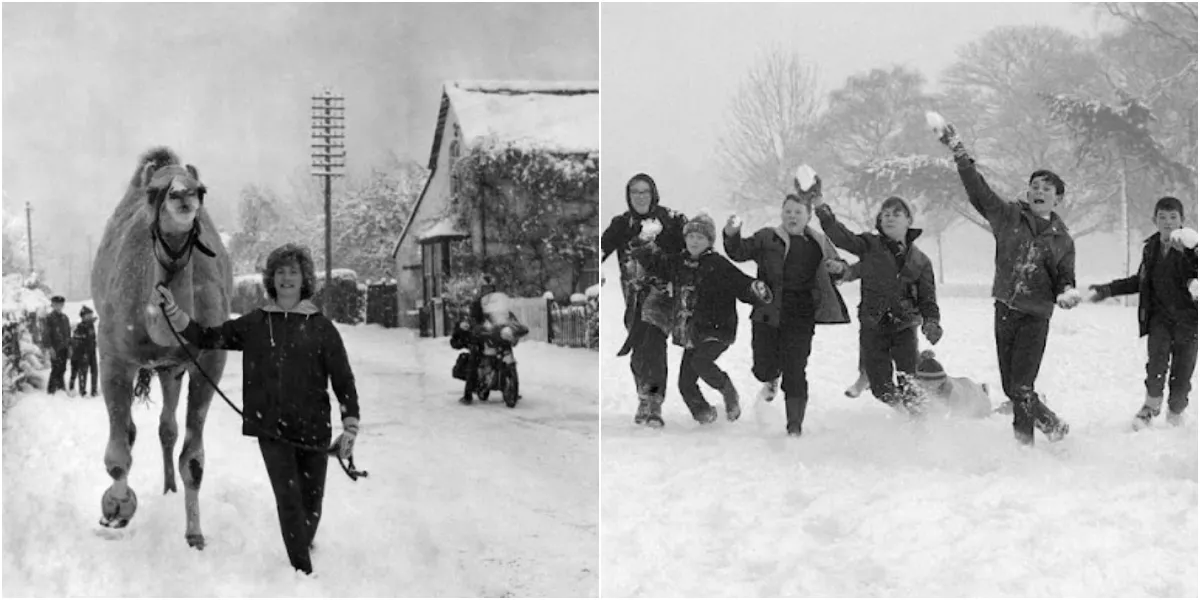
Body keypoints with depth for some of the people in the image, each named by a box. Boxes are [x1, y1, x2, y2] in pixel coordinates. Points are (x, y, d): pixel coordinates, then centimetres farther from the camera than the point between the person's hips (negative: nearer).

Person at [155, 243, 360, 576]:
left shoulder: (320, 326, 1)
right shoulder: (255, 323, 7)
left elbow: (343, 379, 0)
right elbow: (206, 337, 10)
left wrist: (350, 426, -8)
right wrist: (172, 311, -4)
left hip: (313, 428, 0)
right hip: (271, 428, 0)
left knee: (311, 502, 8)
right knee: (288, 499, -10)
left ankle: (303, 549, 36)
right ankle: (303, 572, -2)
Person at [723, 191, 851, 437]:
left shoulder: (819, 243, 10)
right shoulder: (767, 238, 3)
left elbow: (836, 265, 23)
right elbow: (740, 252, -4)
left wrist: (838, 267, -1)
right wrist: (732, 235, -25)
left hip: (800, 317, 0)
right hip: (767, 315, 0)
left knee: (795, 370, -3)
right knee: (764, 368, 2)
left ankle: (795, 424, 9)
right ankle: (771, 380, 41)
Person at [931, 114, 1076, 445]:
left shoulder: (1062, 240, 7)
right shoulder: (1008, 216, 6)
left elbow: (1064, 279, 9)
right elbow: (977, 188, 1)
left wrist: (1067, 293, -14)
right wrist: (958, 151, -7)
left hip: (1036, 315, -2)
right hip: (1005, 309, 2)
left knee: (1021, 387, -12)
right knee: (1009, 385, 7)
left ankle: (1032, 432, 12)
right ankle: (1024, 439, 23)